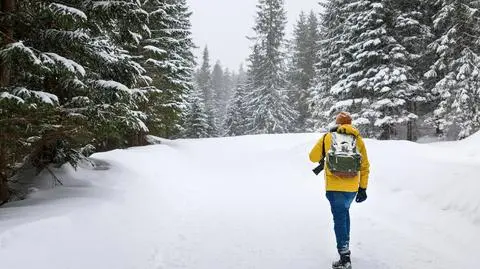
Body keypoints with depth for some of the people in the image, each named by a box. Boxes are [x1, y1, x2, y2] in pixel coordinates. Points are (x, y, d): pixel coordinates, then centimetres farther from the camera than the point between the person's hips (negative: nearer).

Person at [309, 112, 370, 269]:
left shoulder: (327, 137, 1)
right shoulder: (358, 139, 7)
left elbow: (313, 157, 9)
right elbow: (365, 166, 8)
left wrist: (322, 158, 31)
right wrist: (363, 188, 14)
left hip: (334, 186, -3)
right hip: (352, 187, 3)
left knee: (340, 218, -2)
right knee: (344, 212, 26)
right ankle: (345, 244, 33)